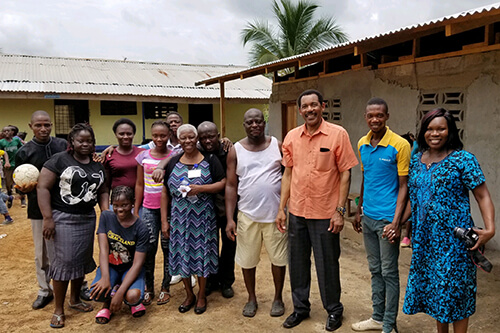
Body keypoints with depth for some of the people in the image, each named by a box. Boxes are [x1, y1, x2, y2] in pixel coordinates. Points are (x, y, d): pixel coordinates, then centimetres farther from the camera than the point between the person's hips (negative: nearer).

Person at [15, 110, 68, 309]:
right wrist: (24, 188, -18)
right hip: (39, 210, 0)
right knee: (42, 254, 10)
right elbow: (20, 186, 3)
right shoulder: (24, 152, -1)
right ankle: (45, 291, 27)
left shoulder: (63, 145, 1)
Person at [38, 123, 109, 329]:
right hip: (62, 218, -5)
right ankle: (58, 309, 13)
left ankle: (75, 299, 31)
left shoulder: (97, 165, 9)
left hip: (87, 219, 6)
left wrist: (106, 212, 1)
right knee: (64, 261, -2)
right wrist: (47, 218, -17)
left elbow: (102, 191, 16)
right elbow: (43, 187, -11)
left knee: (82, 260, 12)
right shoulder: (59, 160, -8)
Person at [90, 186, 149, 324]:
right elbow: (103, 249, -13)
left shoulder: (141, 229, -17)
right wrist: (105, 278, -27)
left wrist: (120, 293, -28)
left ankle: (133, 302, 8)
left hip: (130, 268, -2)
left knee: (133, 296, -32)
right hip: (109, 266, 2)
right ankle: (108, 302, 10)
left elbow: (137, 264, -20)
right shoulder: (106, 217, -7)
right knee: (97, 293, -29)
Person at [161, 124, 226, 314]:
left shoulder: (210, 160, -1)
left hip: (202, 217, -2)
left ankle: (201, 296, 25)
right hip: (179, 217, 2)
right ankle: (189, 295, 28)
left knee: (201, 254, 5)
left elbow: (223, 183, -6)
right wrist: (164, 220, 4)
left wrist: (200, 188, -20)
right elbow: (165, 192, 7)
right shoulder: (173, 163, 6)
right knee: (182, 254, 8)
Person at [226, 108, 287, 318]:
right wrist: (230, 219, -4)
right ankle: (252, 298, 32)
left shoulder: (277, 146, 1)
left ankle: (278, 298, 31)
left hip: (276, 213, 0)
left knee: (278, 258, 10)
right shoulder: (236, 151, 1)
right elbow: (231, 186, 1)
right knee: (247, 260, 11)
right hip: (247, 215, 1)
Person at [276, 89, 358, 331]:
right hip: (296, 212, 4)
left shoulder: (338, 134, -8)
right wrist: (281, 208, 6)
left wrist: (340, 211, -12)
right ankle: (300, 307, 34)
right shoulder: (292, 137, 4)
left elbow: (345, 174, -7)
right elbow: (288, 174, 9)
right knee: (298, 263, 15)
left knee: (327, 265, 9)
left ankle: (334, 310, 30)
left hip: (325, 214, -4)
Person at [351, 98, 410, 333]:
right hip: (368, 217, 6)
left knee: (389, 272, 4)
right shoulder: (362, 144, 6)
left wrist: (396, 221, -18)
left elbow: (404, 186, -12)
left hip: (388, 218, -6)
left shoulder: (399, 145, -12)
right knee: (375, 270, 17)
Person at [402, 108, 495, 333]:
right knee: (433, 288, 15)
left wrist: (490, 229, -22)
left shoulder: (463, 160, -8)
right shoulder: (416, 161, 7)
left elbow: (483, 197, -9)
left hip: (452, 238, -5)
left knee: (454, 289, 3)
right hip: (424, 239, 5)